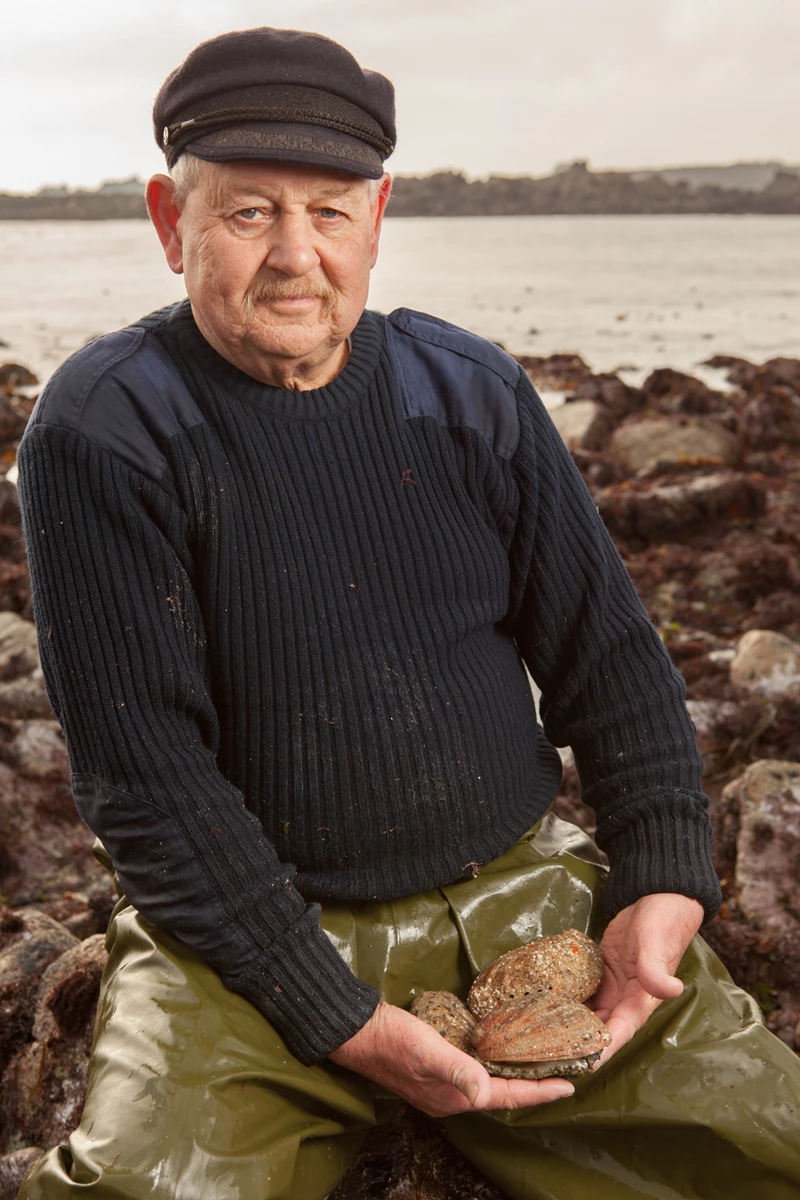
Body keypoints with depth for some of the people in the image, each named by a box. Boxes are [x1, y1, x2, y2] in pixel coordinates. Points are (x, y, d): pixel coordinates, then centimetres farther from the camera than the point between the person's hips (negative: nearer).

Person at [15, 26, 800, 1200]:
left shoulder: (473, 391, 2)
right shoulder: (103, 432, -10)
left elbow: (609, 655, 8)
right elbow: (144, 773, -13)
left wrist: (664, 884, -6)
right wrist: (337, 1020, -16)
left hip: (524, 892, 3)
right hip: (249, 936, -2)